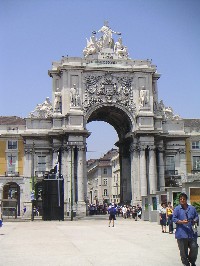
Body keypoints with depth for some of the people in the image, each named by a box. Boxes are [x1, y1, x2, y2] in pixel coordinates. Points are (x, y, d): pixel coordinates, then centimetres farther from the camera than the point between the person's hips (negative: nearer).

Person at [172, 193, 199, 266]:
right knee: (183, 251, 3)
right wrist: (181, 222, -19)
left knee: (194, 248, 1)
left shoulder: (192, 208, 10)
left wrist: (195, 221, -7)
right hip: (182, 234, -2)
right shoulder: (177, 209, 2)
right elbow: (174, 219, -3)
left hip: (192, 233, 2)